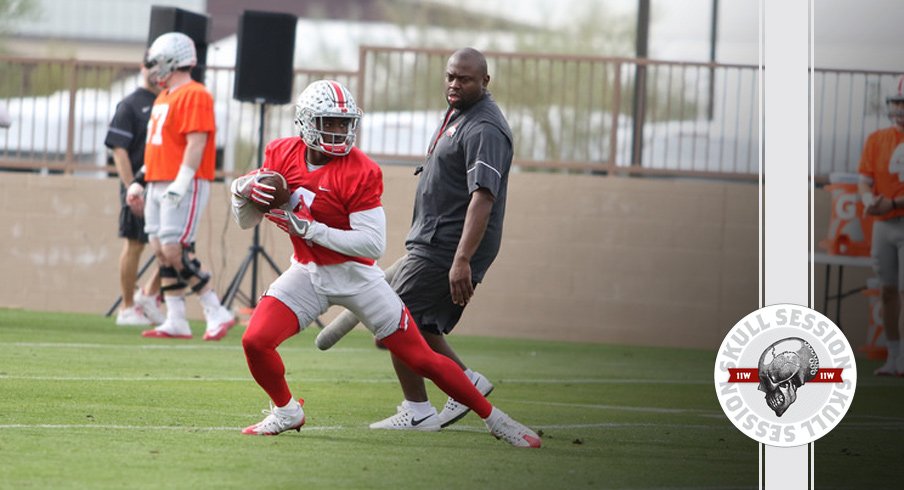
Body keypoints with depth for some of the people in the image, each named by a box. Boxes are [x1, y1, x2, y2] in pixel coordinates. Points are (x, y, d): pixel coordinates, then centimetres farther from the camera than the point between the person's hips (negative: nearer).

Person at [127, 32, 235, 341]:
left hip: (183, 186, -10)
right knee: (161, 251, 5)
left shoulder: (194, 96, -12)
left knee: (175, 251, -14)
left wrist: (180, 184, -23)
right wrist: (141, 181, 22)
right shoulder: (163, 98, 19)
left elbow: (196, 144, -19)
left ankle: (217, 313, -8)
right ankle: (175, 321, 7)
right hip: (159, 185, 10)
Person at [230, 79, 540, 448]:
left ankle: (496, 420, 11)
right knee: (255, 341, -15)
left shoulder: (360, 172, -20)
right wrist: (243, 192, -18)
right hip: (307, 274, 4)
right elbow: (246, 221, 5)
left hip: (355, 275, -4)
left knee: (421, 358, -3)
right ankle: (286, 412, 13)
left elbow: (373, 244, -24)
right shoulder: (281, 155, -5)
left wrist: (310, 229, -29)